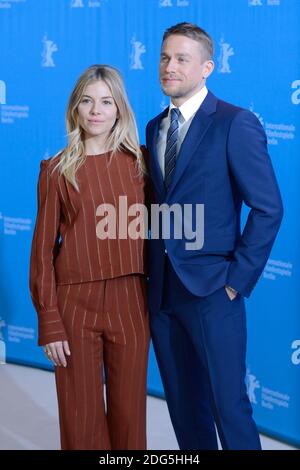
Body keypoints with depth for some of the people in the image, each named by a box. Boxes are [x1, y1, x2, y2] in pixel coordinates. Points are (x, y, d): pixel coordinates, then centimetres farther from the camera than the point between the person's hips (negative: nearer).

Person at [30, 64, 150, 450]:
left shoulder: (139, 161, 4)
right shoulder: (57, 169, -1)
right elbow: (43, 249, -2)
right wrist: (49, 324, -7)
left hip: (130, 302, 2)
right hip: (75, 303, -1)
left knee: (129, 412, 9)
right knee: (80, 417, 6)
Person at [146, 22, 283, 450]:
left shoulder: (236, 124, -9)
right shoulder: (155, 127, 13)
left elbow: (268, 209, -11)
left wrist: (237, 279, -13)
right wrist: (152, 269, 8)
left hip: (211, 290, -6)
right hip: (162, 290, 7)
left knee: (229, 406, -2)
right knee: (184, 405, 14)